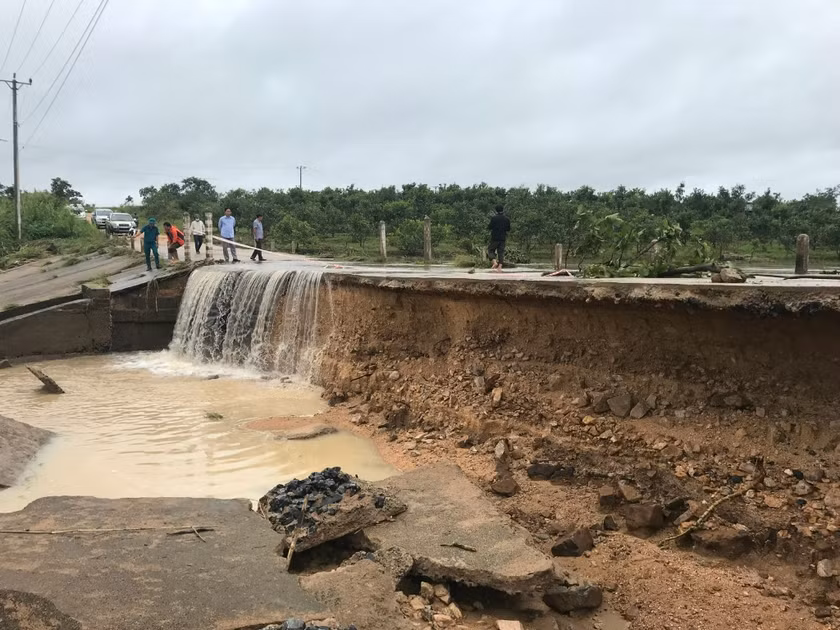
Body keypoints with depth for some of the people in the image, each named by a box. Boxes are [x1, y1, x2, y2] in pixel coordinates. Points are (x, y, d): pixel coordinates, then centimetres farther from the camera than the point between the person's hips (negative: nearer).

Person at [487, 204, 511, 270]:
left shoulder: (494, 218, -9)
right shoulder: (507, 219, 3)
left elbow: (490, 228, -8)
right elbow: (508, 229, 9)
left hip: (494, 238, -4)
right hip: (503, 238, 4)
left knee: (490, 250, 8)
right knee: (501, 252, 7)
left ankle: (494, 262, -14)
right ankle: (500, 266, -1)